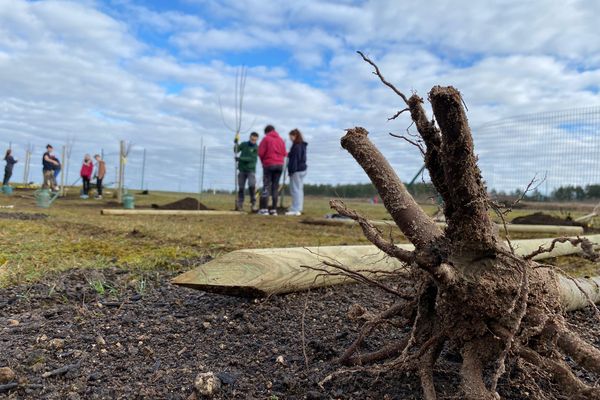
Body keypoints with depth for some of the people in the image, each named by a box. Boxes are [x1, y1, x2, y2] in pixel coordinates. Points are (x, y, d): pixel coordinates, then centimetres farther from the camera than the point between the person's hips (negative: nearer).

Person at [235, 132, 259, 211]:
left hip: (251, 170, -3)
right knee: (241, 188, 3)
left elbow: (252, 159, -15)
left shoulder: (256, 148, -4)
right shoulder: (244, 144, 7)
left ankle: (253, 204, -10)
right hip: (242, 169, 3)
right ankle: (240, 204, 9)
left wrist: (240, 158, -21)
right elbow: (236, 151, 4)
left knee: (252, 186, -17)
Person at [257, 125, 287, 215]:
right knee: (275, 187, 7)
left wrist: (263, 161, 10)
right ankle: (274, 209, 6)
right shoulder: (281, 139, 10)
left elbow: (260, 152, -6)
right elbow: (284, 153, 7)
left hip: (268, 164, -4)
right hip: (280, 165, 4)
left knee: (266, 186, -1)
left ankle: (264, 209, -7)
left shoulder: (266, 139, -2)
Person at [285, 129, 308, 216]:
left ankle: (295, 209, -4)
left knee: (295, 190, -6)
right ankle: (299, 209, 18)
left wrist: (291, 170, -17)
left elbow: (294, 159, -18)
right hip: (302, 169, 10)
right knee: (299, 190, 12)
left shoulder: (296, 146, -15)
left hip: (296, 170, -10)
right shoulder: (303, 145, 14)